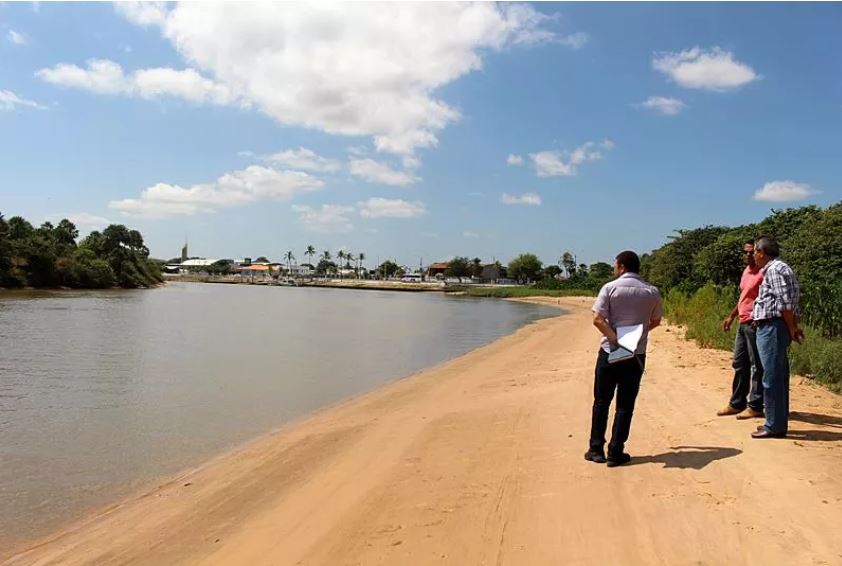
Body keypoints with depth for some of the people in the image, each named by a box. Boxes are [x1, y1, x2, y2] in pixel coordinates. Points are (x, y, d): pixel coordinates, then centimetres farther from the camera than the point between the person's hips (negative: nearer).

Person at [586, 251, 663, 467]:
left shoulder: (610, 288, -6)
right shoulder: (652, 292, 3)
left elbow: (597, 319, -15)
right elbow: (655, 321, 16)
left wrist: (615, 338, -13)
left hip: (609, 351, -2)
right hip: (636, 355, 2)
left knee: (601, 402, 10)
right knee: (625, 404, 7)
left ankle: (596, 449, 14)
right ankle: (615, 453, 8)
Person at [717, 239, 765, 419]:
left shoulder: (763, 273, -13)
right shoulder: (746, 271, 15)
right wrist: (731, 316, 25)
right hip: (743, 323, 9)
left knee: (756, 366, -2)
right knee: (739, 364, 14)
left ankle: (756, 406, 6)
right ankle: (737, 403, 23)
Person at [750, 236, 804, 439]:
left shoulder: (775, 269, -13)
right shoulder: (772, 269, 18)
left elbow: (785, 303, -18)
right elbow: (787, 302, 17)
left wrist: (791, 329, -12)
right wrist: (793, 327, 15)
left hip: (772, 328, -11)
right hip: (769, 328, 11)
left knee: (772, 377, -7)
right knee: (778, 377, 14)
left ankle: (774, 426, -2)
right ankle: (777, 422, 22)